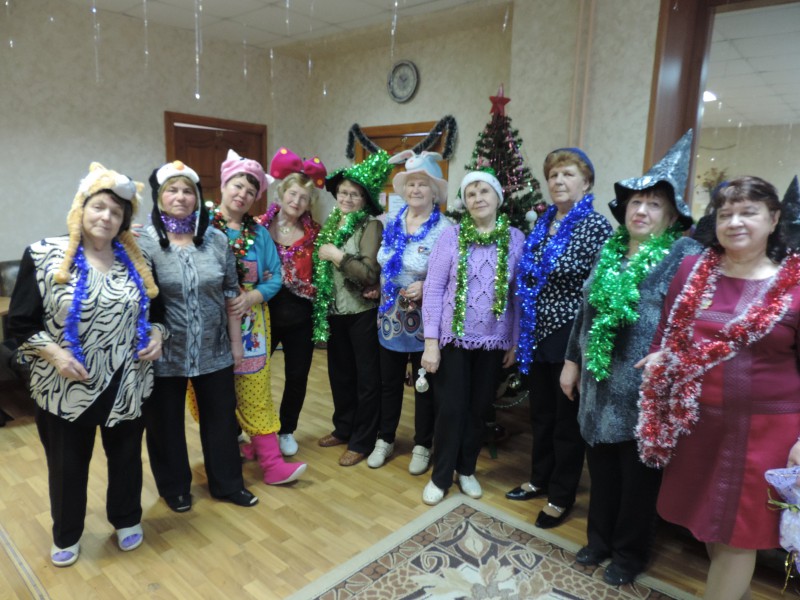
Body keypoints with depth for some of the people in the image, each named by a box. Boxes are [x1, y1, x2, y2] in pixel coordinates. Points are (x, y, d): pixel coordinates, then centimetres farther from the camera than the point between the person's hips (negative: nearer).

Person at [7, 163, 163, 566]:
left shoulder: (136, 260, 2)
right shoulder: (45, 256, -8)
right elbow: (20, 323, -6)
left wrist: (156, 334, -7)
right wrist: (55, 353, -19)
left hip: (126, 383, 3)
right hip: (65, 386, -2)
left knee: (126, 456, 17)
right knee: (68, 464, 16)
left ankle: (127, 520, 41)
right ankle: (66, 536, 39)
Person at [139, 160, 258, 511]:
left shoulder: (217, 240, 1)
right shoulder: (143, 242, -8)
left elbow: (230, 295, 4)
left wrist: (236, 342, 5)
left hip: (213, 351, 3)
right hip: (164, 354, -2)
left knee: (221, 418, 14)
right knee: (166, 423, 14)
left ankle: (227, 483, 34)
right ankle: (174, 488, 37)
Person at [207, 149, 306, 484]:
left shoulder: (259, 233, 7)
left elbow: (275, 276, 3)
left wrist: (251, 297, -13)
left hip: (250, 324, 2)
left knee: (254, 389, 4)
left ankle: (271, 461, 7)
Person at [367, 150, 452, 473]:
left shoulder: (445, 229, -12)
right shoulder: (391, 222, 4)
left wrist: (426, 287, -27)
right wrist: (376, 288, 3)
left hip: (425, 321, -5)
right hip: (391, 317, 5)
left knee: (425, 385, 11)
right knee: (388, 381, 16)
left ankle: (422, 446, 29)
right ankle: (385, 439, 35)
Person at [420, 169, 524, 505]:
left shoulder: (516, 239, 0)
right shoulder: (452, 236, -5)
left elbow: (519, 295, 3)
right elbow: (433, 289, -7)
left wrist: (515, 342, 3)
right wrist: (430, 342, -12)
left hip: (493, 341, 2)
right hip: (453, 338, -2)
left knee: (478, 408, 14)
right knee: (450, 408, 4)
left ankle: (467, 470, 34)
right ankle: (440, 476, 23)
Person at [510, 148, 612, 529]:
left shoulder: (596, 227, -11)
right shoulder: (542, 225, 8)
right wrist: (522, 333, 13)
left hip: (571, 337, -6)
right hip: (538, 336, 6)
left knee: (567, 419, 9)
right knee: (541, 413, 19)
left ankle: (562, 497, 27)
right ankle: (540, 479, 38)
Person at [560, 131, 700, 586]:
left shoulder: (687, 256, -9)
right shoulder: (610, 251, 9)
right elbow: (586, 309, 13)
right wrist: (573, 360, 14)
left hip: (645, 389, -5)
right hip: (600, 382, 5)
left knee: (638, 473, 11)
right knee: (601, 465, 17)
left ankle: (630, 553, 32)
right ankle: (600, 538, 38)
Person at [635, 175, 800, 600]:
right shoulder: (692, 269, 2)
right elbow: (665, 338, 9)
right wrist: (658, 385, 0)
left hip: (764, 428, -3)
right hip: (696, 421, 4)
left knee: (738, 531, 10)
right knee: (709, 522, 20)